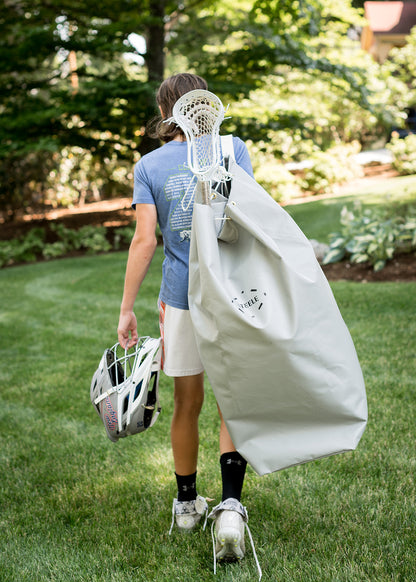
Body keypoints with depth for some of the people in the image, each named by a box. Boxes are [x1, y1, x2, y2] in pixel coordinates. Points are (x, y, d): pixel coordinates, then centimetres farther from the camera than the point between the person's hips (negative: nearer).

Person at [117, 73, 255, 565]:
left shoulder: (149, 166, 1)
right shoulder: (233, 149, 1)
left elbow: (144, 239, -7)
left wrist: (127, 310, -4)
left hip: (180, 296, 1)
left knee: (187, 405, 14)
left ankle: (187, 504, 31)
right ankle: (230, 506, -7)